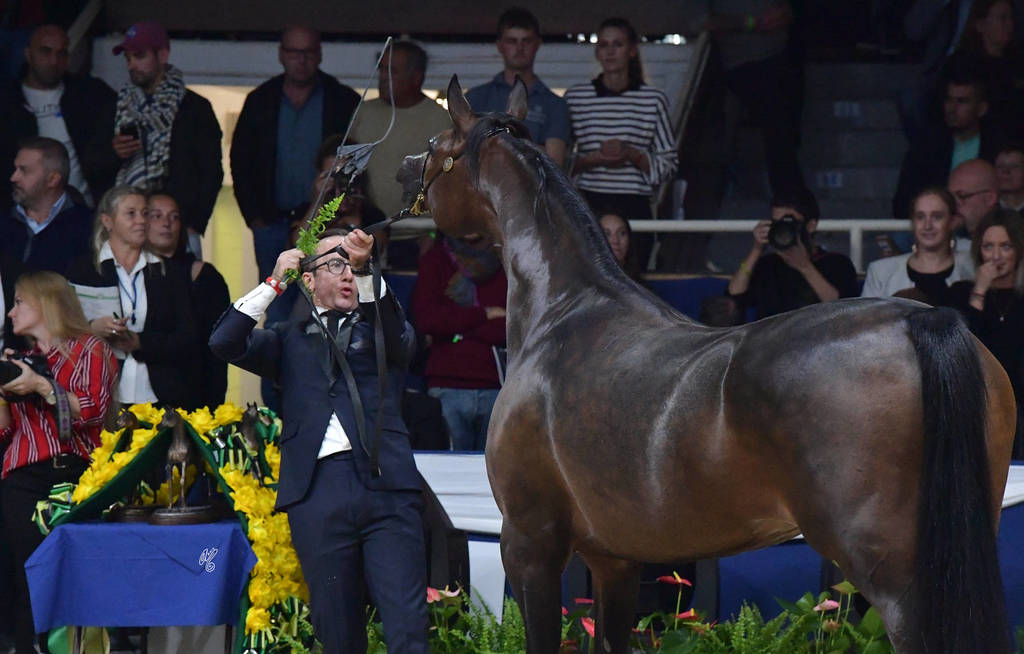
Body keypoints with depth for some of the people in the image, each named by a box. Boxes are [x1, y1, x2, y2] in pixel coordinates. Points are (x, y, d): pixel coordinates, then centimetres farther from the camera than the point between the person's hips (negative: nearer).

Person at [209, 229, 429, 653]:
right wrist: (274, 283, 3)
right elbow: (224, 344, 6)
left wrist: (366, 269, -17)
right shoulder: (290, 339, 21)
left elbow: (400, 337, -3)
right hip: (317, 490, 1)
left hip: (384, 481, 0)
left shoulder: (376, 330, 21)